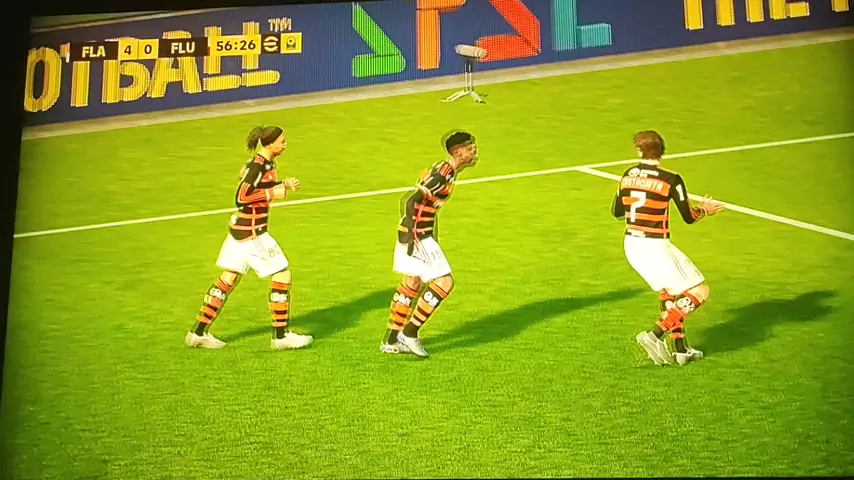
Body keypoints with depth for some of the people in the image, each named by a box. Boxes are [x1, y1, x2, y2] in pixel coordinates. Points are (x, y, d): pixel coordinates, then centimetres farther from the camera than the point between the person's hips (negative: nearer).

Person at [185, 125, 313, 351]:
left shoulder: (266, 163, 9)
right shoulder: (258, 165, -19)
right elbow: (241, 196, -23)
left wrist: (284, 184, 6)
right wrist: (273, 194, -19)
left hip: (242, 229, 10)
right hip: (251, 231, -10)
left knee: (228, 278, 14)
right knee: (282, 274, -2)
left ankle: (199, 332, 20)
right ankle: (281, 336, 6)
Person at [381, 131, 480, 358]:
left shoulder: (448, 172, 11)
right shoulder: (442, 174, -19)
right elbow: (411, 201, -24)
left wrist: (434, 237, 23)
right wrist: (411, 235, -25)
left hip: (423, 234, 10)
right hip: (417, 235, -10)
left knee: (412, 284, 16)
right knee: (445, 282, -7)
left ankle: (391, 341, 24)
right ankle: (409, 332, 0)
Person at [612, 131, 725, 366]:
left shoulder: (628, 175, 3)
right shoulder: (671, 179, -13)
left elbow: (616, 211, 13)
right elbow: (689, 217, -7)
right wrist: (705, 209, 14)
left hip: (631, 245, 7)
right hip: (654, 247, -7)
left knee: (668, 292, 25)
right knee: (700, 292, 3)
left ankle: (682, 350, 24)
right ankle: (655, 335, -8)